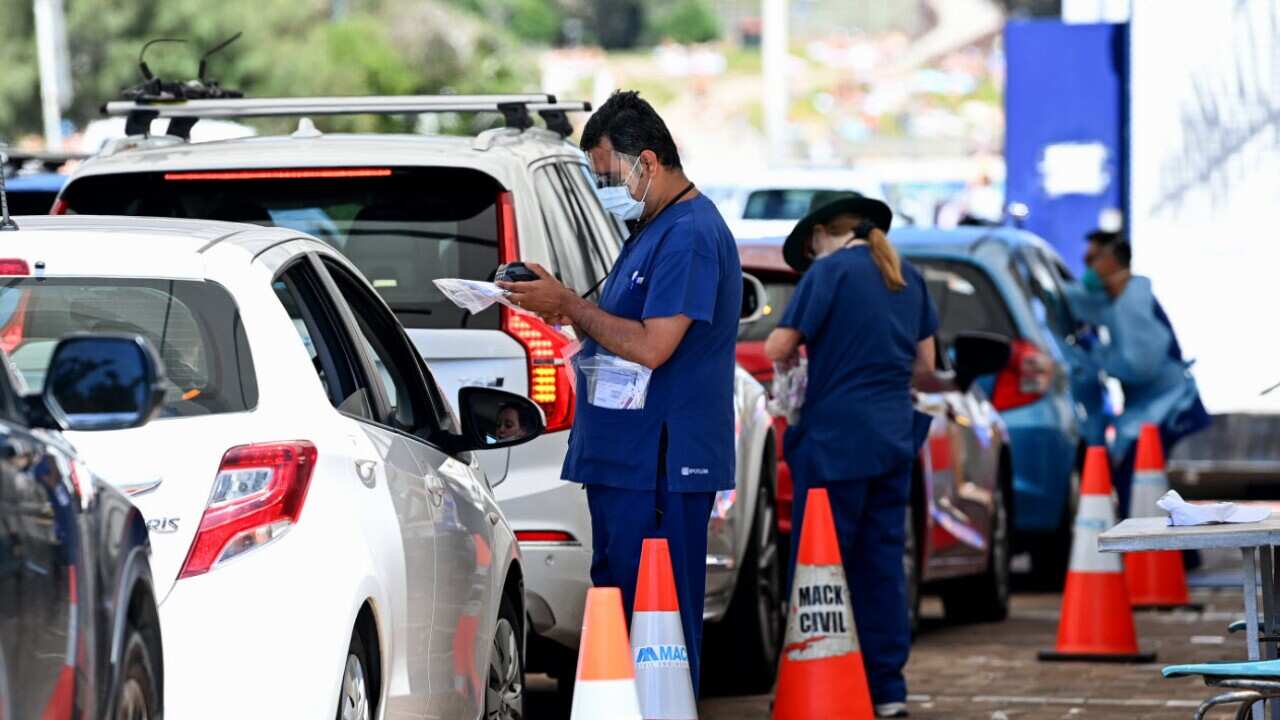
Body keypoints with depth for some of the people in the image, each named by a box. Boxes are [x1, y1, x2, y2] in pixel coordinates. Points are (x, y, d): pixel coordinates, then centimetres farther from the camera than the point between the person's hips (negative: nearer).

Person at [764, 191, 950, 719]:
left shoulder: (829, 271, -8)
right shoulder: (908, 279, 12)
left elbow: (778, 348, -11)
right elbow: (923, 370, 14)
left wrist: (789, 354, 11)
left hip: (836, 438, -7)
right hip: (894, 438, 7)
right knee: (882, 561, 10)